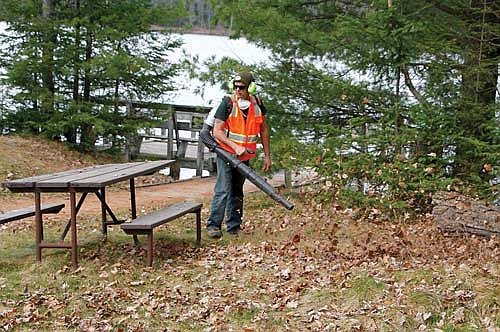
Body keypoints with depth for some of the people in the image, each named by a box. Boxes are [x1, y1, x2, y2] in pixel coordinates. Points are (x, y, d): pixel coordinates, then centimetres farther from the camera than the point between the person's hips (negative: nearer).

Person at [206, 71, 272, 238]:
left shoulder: (257, 103, 0)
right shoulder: (228, 103, -14)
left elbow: (263, 130, 8)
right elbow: (217, 132, -15)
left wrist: (267, 155, 6)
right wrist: (235, 147, -25)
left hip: (245, 156, 5)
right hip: (226, 153, -5)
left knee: (237, 192, 12)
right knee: (223, 190, -14)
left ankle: (234, 227, 19)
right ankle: (213, 225, -10)